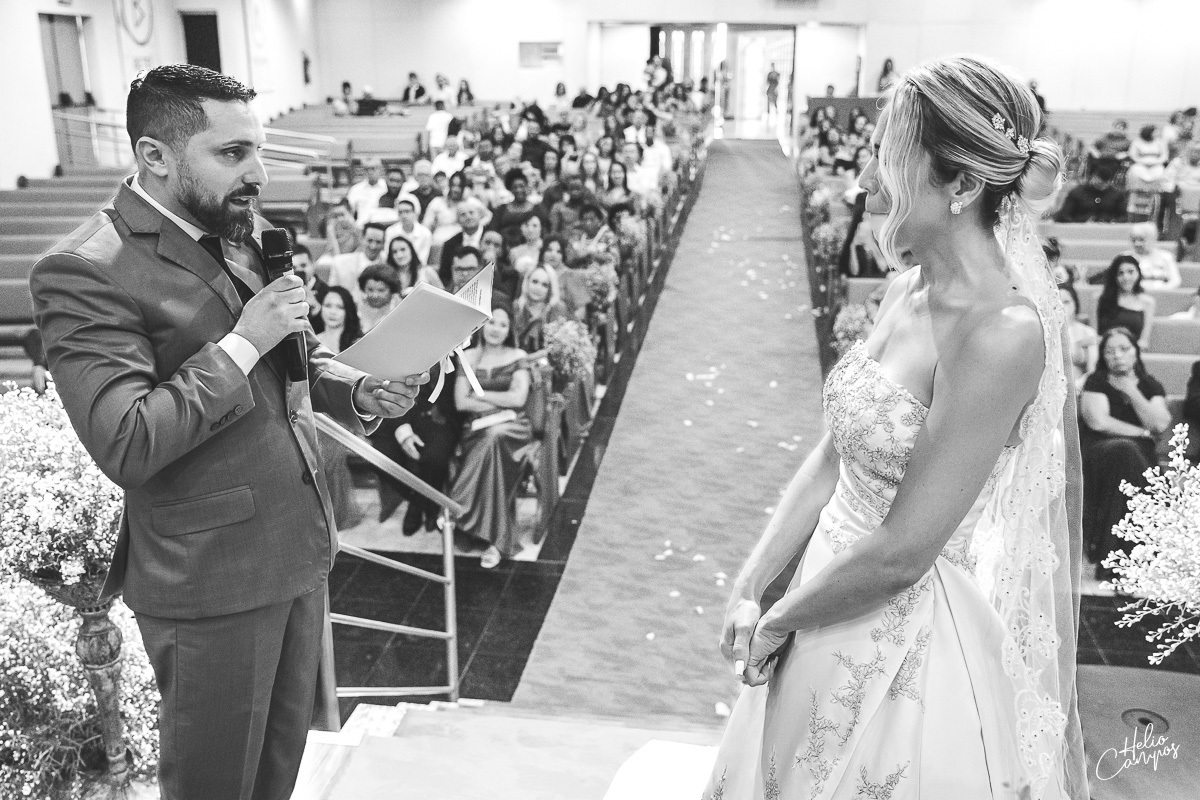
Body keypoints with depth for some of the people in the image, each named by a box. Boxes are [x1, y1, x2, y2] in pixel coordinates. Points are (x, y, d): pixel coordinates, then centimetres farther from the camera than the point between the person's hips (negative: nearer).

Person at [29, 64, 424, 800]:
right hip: (212, 580, -7)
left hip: (302, 546, 7)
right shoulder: (85, 273, -19)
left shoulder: (249, 230, 5)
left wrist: (356, 390, -3)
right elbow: (127, 447, -26)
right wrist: (243, 342, -24)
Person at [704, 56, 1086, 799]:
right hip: (836, 609, 7)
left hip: (914, 649, -7)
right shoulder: (910, 291, 0)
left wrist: (779, 622, -10)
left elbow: (901, 554, -24)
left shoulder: (1001, 332, -26)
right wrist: (750, 588, 2)